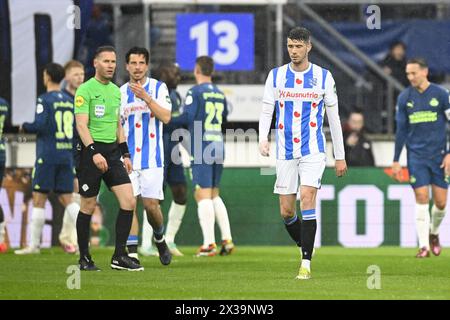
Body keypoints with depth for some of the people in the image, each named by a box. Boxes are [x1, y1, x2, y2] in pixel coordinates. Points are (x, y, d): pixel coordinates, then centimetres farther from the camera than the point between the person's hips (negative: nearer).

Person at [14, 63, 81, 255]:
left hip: (47, 156, -5)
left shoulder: (44, 100, -8)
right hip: (66, 156, 5)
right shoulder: (69, 101, 10)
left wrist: (25, 127, 1)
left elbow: (40, 125, -18)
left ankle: (34, 245, 3)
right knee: (66, 199, 7)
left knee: (39, 199, 1)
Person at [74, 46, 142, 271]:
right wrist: (94, 153, -26)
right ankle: (84, 259, 13)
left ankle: (119, 256, 0)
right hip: (92, 151, -6)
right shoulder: (85, 90, -8)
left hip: (113, 151, 6)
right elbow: (82, 125, -16)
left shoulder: (116, 90, 15)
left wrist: (125, 154, 18)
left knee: (129, 201, -6)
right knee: (88, 206, 1)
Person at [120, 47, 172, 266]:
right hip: (127, 158, 2)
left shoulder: (158, 88, 1)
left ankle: (159, 238, 23)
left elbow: (166, 117, -12)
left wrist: (145, 97, -22)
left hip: (152, 158, -2)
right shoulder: (120, 92, 10)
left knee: (151, 204, -5)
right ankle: (132, 252, -3)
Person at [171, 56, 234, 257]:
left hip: (201, 148, -7)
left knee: (203, 195, -6)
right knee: (214, 194, 16)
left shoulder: (195, 92, -7)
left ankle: (209, 244, -11)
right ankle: (227, 240, 10)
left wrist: (168, 121, -2)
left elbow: (187, 117, -16)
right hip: (219, 146, 7)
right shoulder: (220, 94, 14)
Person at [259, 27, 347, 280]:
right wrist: (263, 138, -16)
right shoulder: (276, 76, 5)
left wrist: (340, 156, 7)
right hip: (286, 152, 2)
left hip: (313, 150, -2)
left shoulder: (323, 77, 2)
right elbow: (266, 111, 5)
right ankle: (305, 247, 28)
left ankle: (306, 264, -16)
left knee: (307, 201, -18)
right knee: (286, 211, 2)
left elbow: (333, 116, 7)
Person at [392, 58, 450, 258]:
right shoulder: (404, 98, 3)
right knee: (421, 198, -9)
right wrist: (396, 160, 6)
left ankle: (434, 232, 29)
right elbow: (401, 130, 8)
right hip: (416, 155, 0)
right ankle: (423, 245, -5)